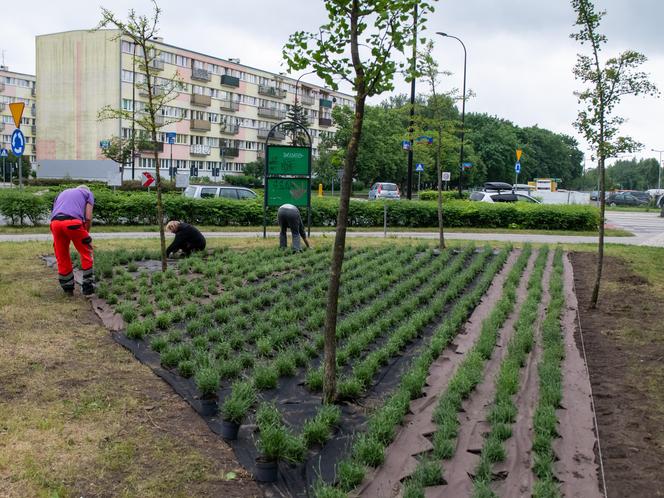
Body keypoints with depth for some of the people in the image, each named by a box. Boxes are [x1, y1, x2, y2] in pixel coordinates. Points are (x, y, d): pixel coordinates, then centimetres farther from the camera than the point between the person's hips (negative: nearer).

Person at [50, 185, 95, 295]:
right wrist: (86, 234, 24)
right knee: (86, 253, 14)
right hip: (73, 222, -4)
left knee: (62, 257, 17)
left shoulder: (62, 193, 37)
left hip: (55, 223, 4)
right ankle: (87, 287, 13)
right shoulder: (88, 193, 25)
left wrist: (55, 241, 35)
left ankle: (68, 288, 26)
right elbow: (88, 218, 10)